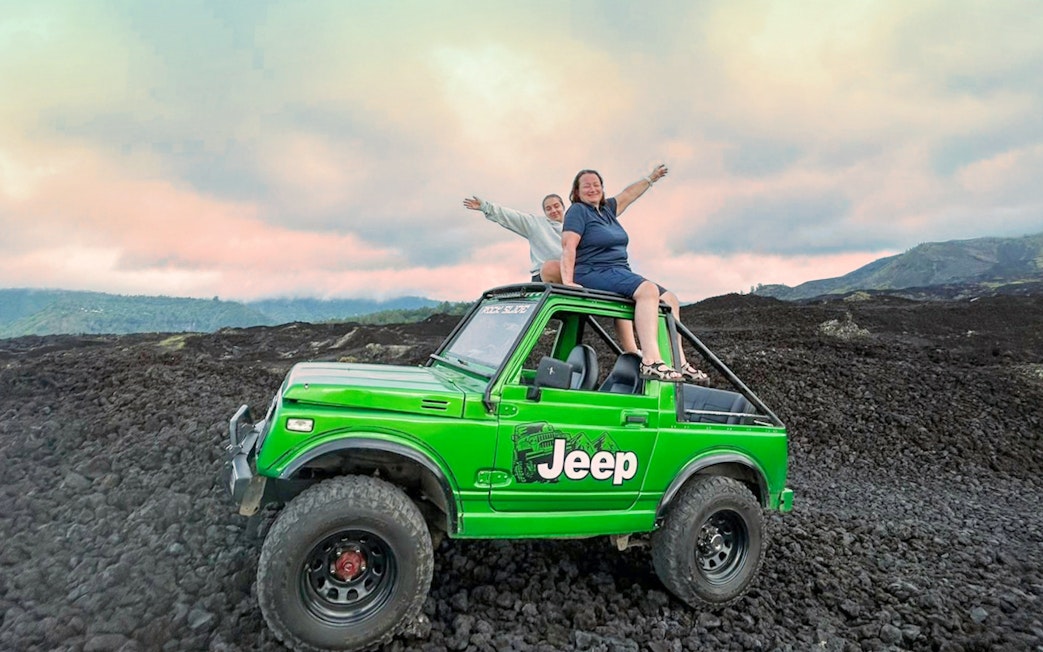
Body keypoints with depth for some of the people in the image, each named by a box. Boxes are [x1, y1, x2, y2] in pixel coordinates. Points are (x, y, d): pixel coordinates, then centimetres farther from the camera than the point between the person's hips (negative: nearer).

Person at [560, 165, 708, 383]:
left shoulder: (606, 209, 21)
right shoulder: (578, 210, -2)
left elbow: (628, 195, 38)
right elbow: (568, 247, -14)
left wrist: (651, 178, 48)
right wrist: (568, 281, -25)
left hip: (619, 273, 10)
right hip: (593, 274, -10)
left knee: (670, 299, 2)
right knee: (648, 290, -31)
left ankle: (679, 364, -2)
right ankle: (651, 361, -41)